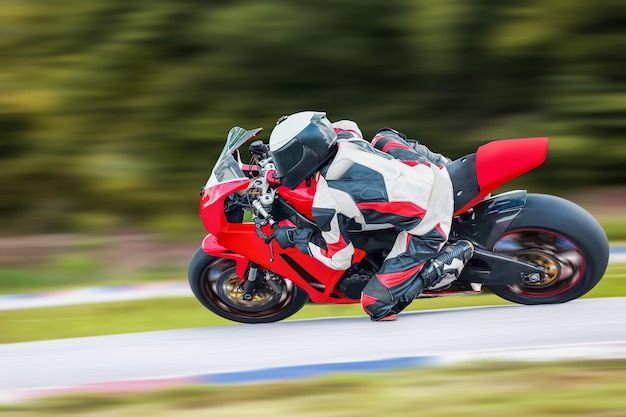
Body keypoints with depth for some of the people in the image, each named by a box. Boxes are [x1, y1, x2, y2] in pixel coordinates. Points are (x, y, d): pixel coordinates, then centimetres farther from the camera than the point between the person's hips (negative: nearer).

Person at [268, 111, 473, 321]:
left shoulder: (326, 204, -17)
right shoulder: (344, 136, 0)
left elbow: (339, 260, -3)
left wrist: (295, 237, 7)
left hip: (426, 228, -8)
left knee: (377, 305, -2)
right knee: (383, 137, 31)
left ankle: (452, 257, -3)